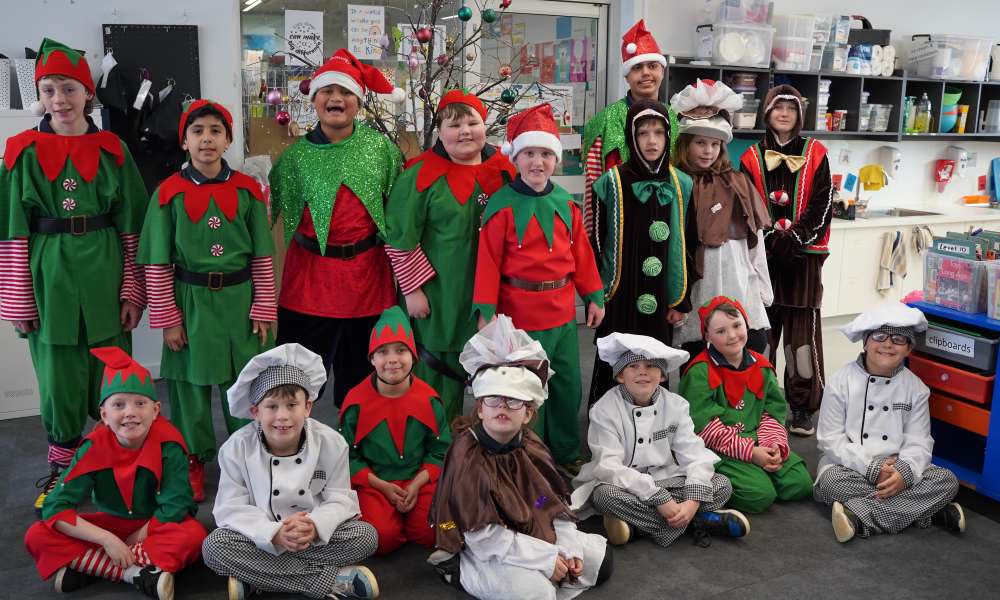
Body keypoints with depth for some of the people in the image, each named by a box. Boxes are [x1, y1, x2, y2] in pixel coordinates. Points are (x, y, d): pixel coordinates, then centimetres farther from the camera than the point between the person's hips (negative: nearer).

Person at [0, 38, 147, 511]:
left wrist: (133, 290, -1)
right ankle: (61, 467, 27)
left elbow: (132, 226, 3)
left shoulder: (112, 150, 2)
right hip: (49, 281, 0)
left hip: (105, 279, 0)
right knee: (59, 378, 8)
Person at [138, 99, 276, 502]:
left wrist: (263, 309, -1)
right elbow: (158, 263, 0)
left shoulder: (247, 189, 0)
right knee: (191, 383, 9)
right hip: (191, 302, 0)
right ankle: (194, 460, 28)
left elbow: (262, 256, 3)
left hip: (240, 300, 1)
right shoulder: (169, 192, -3)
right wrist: (167, 318, -2)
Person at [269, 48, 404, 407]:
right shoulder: (296, 155, 0)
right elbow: (266, 212, 7)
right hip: (311, 277, -1)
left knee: (360, 377, 14)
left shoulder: (380, 146, 1)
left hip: (368, 275, 1)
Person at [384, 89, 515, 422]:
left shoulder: (503, 171, 5)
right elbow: (400, 238, -9)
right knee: (441, 373, 5)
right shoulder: (422, 176, -9)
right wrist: (413, 289, -10)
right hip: (439, 297, -4)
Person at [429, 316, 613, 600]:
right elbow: (483, 537, -25)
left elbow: (555, 503, 4)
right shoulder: (467, 455, -23)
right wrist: (547, 557, -25)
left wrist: (569, 548, -11)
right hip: (482, 551, -6)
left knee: (600, 557, 5)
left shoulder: (531, 446, -3)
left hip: (533, 534, 7)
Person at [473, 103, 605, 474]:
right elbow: (489, 260, -11)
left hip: (563, 311, 5)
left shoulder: (565, 203, 6)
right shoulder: (502, 205, -9)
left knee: (568, 385, 15)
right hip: (520, 314, -5)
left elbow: (581, 253, 11)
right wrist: (485, 311, -14)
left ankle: (567, 455, 34)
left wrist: (594, 297, 10)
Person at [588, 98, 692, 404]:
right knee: (613, 367, 5)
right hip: (620, 296, -3)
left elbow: (685, 246, 7)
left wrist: (682, 299, 5)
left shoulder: (682, 185, 3)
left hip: (661, 298, 3)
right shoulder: (612, 183, -6)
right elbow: (598, 242, -2)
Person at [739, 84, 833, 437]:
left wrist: (794, 238, -13)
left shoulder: (815, 154, 5)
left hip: (804, 257, -1)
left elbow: (822, 206, -1)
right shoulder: (752, 158, 7)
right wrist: (771, 239, -13)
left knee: (803, 332, -2)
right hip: (763, 256, 1)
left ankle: (803, 409, 8)